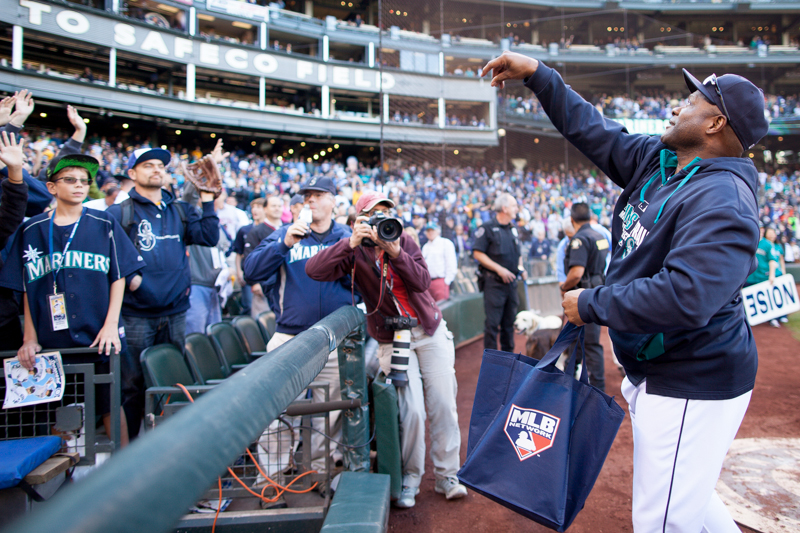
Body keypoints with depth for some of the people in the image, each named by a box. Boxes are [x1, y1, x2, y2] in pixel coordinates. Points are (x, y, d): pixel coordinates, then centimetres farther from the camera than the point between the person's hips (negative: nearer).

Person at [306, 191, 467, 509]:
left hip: (430, 330, 3)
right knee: (411, 410, -10)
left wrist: (396, 252, -22)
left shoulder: (405, 242, 3)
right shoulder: (354, 252, -4)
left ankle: (447, 476, 15)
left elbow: (422, 281, -10)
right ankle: (409, 480, 9)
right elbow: (314, 270, -19)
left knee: (444, 405, 1)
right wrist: (351, 243, -26)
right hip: (392, 339, -3)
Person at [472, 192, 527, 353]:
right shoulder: (487, 228, -7)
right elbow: (478, 253, -13)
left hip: (511, 282, 7)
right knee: (492, 323, -4)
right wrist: (499, 269, -17)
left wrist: (520, 268, 5)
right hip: (494, 282, -7)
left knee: (509, 322, 13)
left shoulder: (513, 229, 15)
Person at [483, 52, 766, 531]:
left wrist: (591, 305, -24)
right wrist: (538, 75, 10)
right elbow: (595, 132, 12)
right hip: (652, 372, 9)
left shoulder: (722, 202, -24)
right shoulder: (656, 161, 4)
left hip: (694, 388, -9)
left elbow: (684, 298, -35)